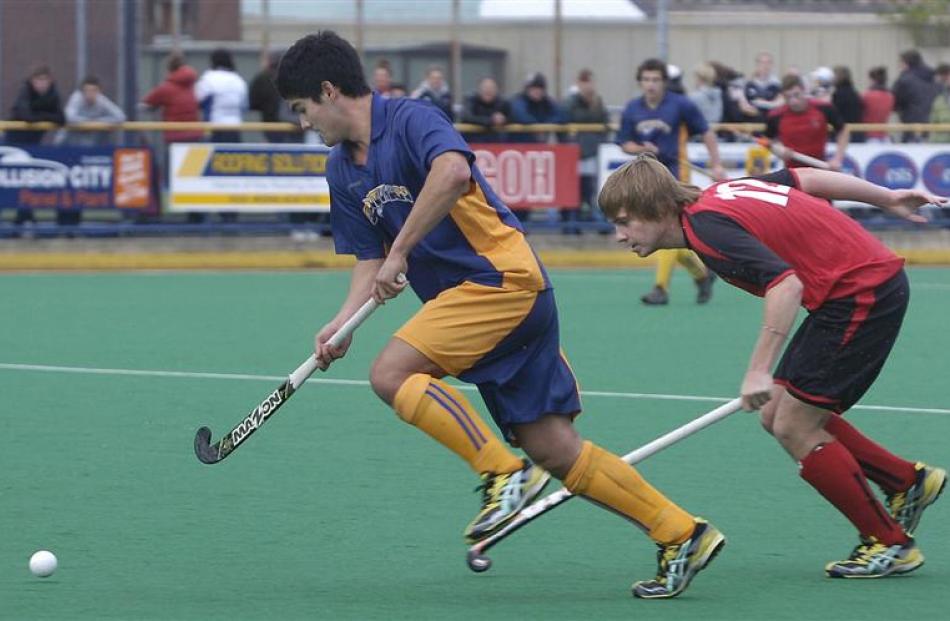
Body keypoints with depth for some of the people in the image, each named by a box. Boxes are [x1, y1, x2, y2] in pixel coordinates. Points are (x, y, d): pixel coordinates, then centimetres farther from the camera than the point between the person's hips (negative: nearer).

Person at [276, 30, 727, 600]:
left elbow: (453, 170, -33)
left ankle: (506, 475, -16)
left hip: (501, 276, -9)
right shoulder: (343, 171, 15)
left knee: (392, 373, -20)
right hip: (467, 296, 9)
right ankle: (683, 535, 5)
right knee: (555, 450, 3)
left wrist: (400, 252, -27)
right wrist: (342, 324, 2)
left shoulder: (410, 120, -12)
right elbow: (371, 261, 19)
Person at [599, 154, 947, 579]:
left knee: (795, 430, -4)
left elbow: (786, 283, -31)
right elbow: (807, 178, 17)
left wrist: (759, 370, -33)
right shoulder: (717, 195, 9)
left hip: (862, 295, -10)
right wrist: (887, 198, 27)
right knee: (777, 415, 13)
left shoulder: (707, 228, -19)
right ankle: (907, 483, 22)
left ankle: (890, 543, 6)